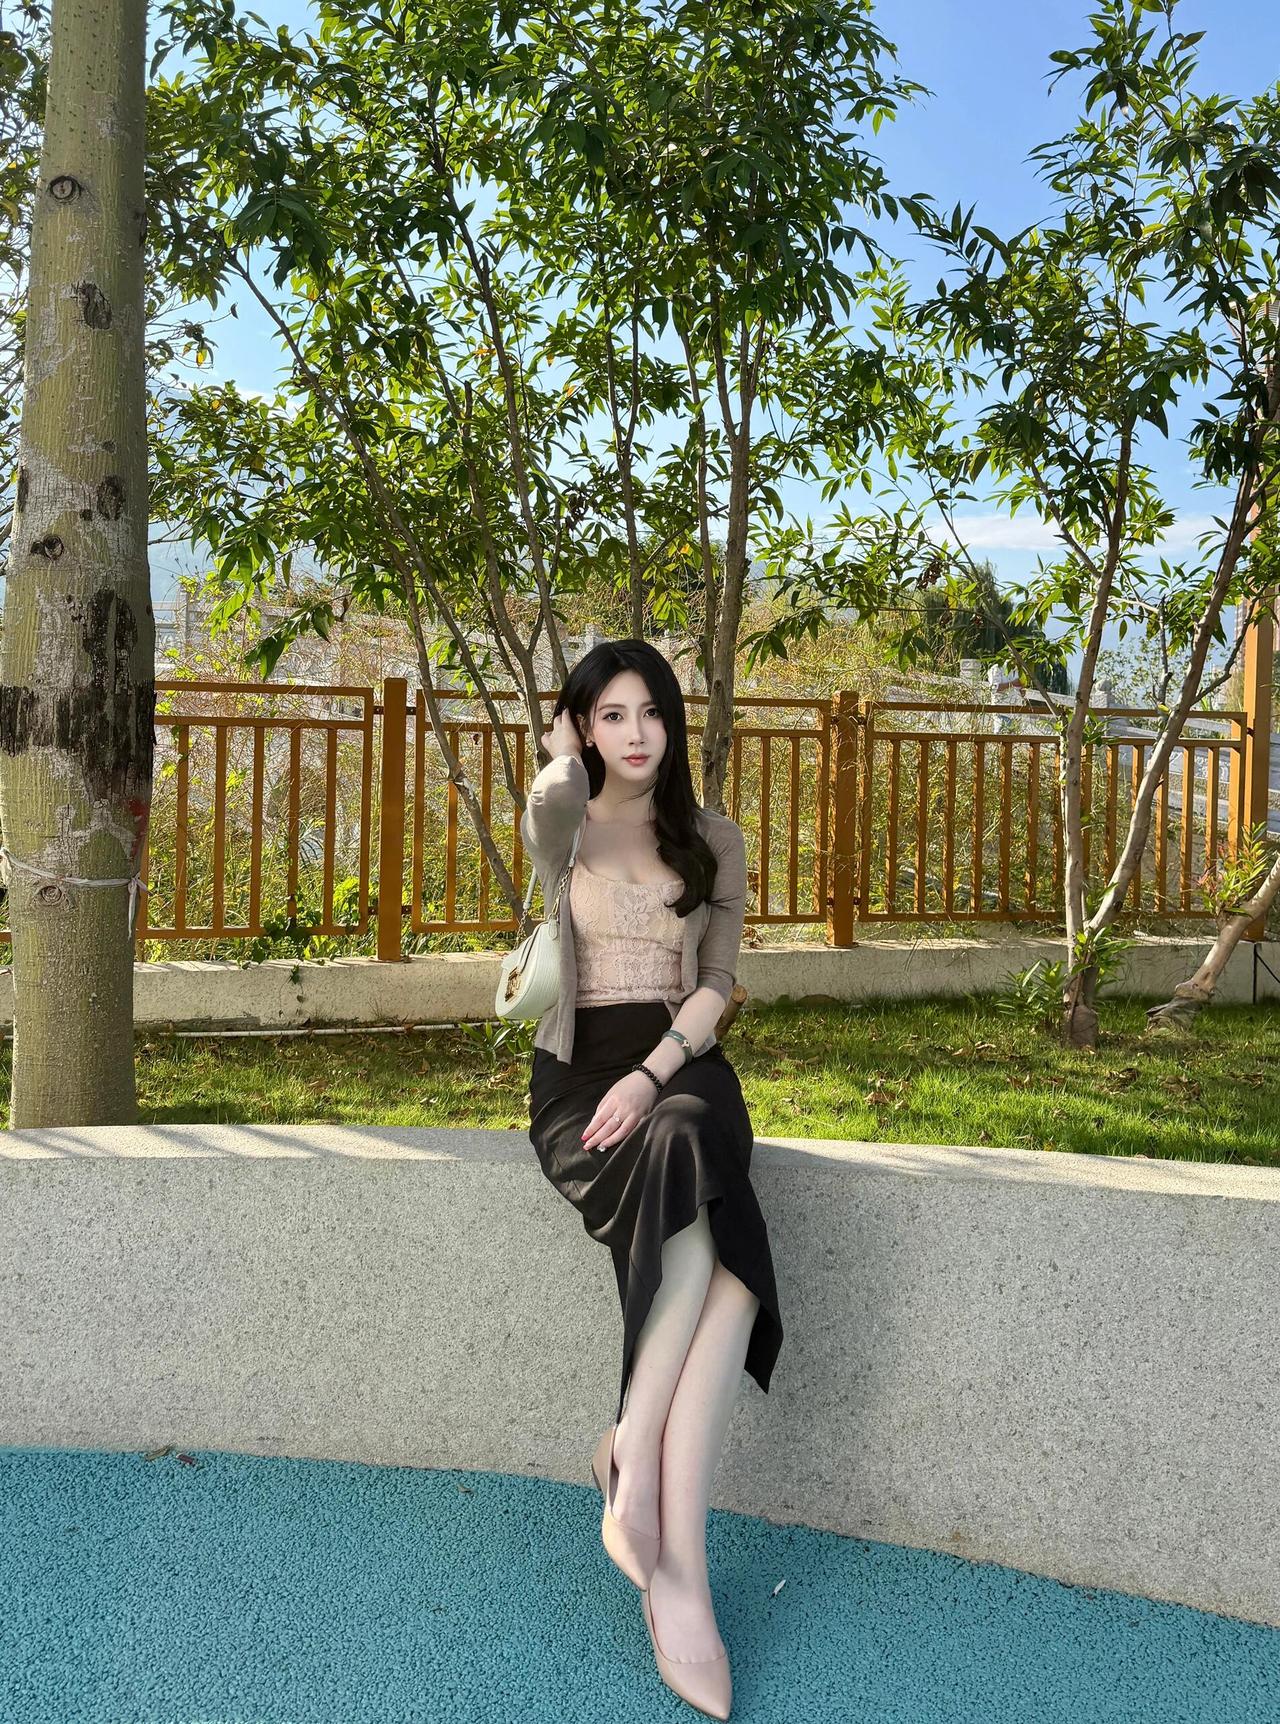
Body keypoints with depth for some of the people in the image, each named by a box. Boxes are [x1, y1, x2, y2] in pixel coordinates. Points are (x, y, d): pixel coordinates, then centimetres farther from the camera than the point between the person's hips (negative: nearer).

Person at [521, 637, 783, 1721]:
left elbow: (716, 982, 6)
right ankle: (679, 1569, -28)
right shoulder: (559, 825, 9)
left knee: (716, 1266, -33)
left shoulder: (714, 840, 14)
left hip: (683, 1067, 2)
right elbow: (558, 805, -18)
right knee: (705, 1241, -32)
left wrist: (653, 1074, -12)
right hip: (580, 1073, -2)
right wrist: (562, 755, 6)